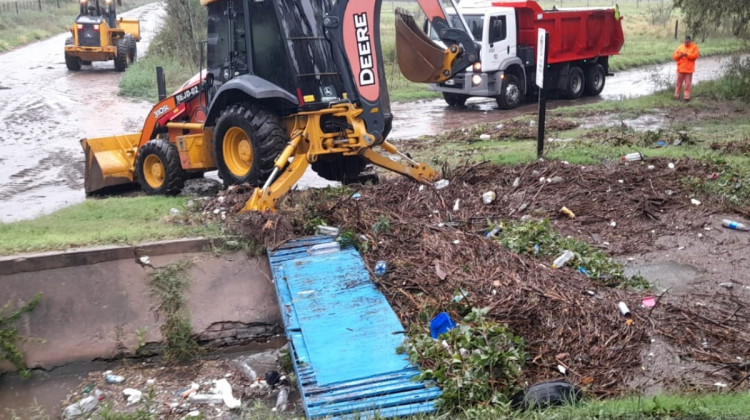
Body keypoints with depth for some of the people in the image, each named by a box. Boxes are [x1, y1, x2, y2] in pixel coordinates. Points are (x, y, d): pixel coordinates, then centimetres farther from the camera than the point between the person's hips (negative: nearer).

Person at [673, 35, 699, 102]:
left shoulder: (694, 47, 2)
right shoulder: (680, 47, 10)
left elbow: (695, 56, -10)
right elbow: (674, 56, 7)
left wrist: (686, 54, -16)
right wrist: (679, 55, -13)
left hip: (689, 69, -2)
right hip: (680, 69, 3)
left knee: (688, 84, -2)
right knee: (679, 83, 7)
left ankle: (687, 97, 2)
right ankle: (676, 96, 15)